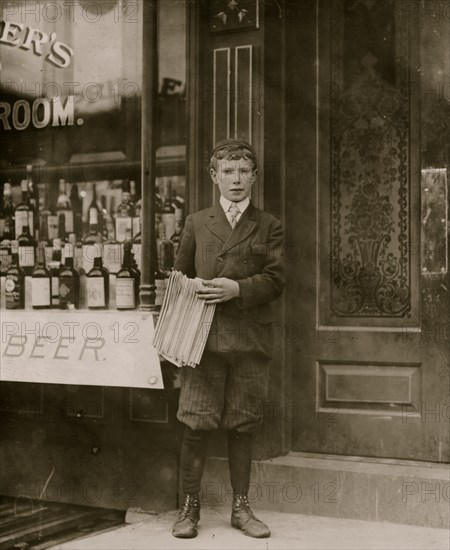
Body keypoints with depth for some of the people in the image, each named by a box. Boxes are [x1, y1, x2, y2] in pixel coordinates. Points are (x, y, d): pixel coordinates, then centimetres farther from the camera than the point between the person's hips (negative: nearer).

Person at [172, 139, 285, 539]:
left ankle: (241, 506, 19)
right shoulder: (196, 223, 13)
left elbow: (275, 280, 2)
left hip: (249, 340, 0)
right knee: (196, 426, -3)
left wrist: (237, 288, -14)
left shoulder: (268, 226, 11)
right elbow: (180, 277, 14)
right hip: (204, 338, 0)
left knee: (242, 427, 6)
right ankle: (190, 508, 9)